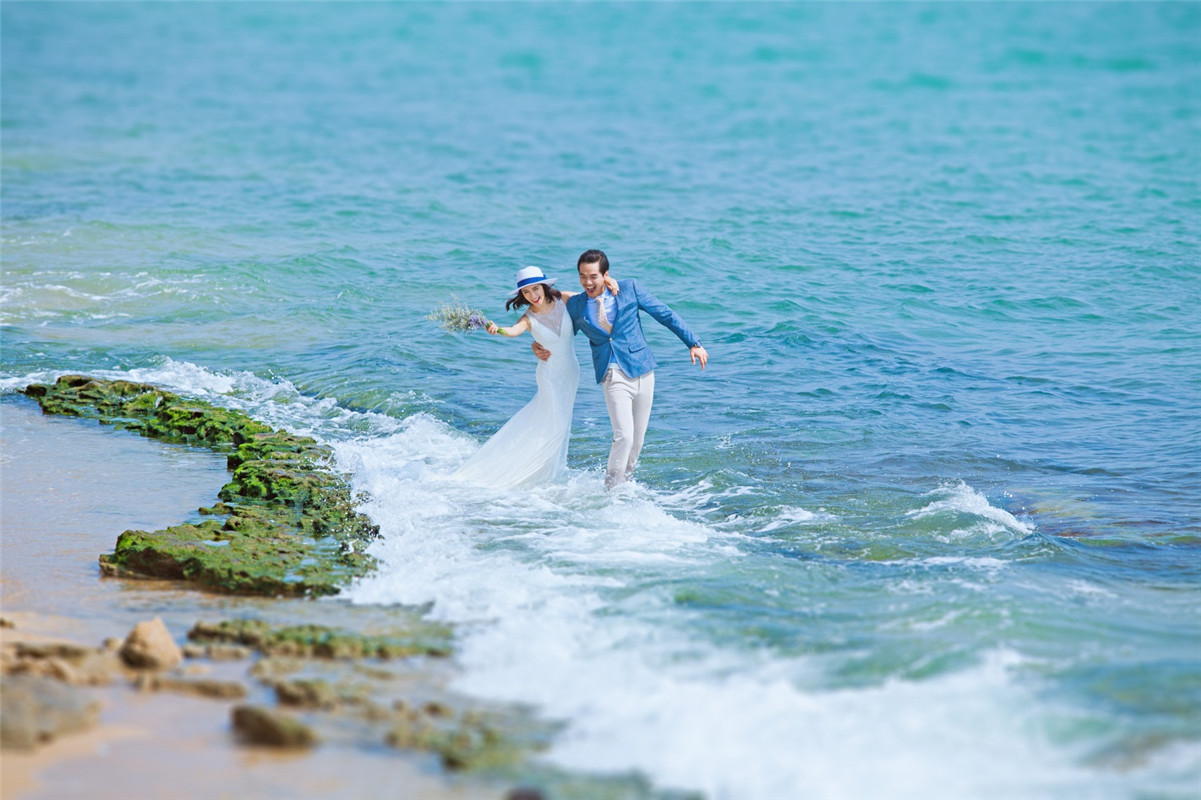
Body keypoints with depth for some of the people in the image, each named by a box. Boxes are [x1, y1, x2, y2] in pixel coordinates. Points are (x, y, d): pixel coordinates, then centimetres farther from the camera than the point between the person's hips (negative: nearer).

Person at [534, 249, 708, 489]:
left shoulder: (629, 289, -2)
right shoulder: (575, 305, 2)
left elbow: (665, 315, 4)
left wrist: (693, 343, 4)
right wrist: (541, 348, -2)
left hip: (642, 371, 1)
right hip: (613, 376, -1)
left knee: (637, 441, 6)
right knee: (623, 436, -18)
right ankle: (610, 491, -3)